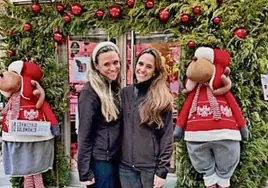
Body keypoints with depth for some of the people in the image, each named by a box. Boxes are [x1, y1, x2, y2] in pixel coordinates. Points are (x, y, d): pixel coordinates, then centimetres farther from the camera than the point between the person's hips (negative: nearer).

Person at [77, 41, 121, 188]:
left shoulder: (115, 88, 6)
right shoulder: (90, 92, -17)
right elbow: (84, 135, -16)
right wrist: (85, 172, -15)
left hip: (116, 158, 7)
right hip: (100, 161, -7)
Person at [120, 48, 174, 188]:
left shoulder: (163, 99, -6)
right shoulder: (125, 93, 4)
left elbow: (167, 137, -7)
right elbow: (119, 129, 7)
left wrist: (162, 170, -10)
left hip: (151, 167, -2)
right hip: (125, 166, 3)